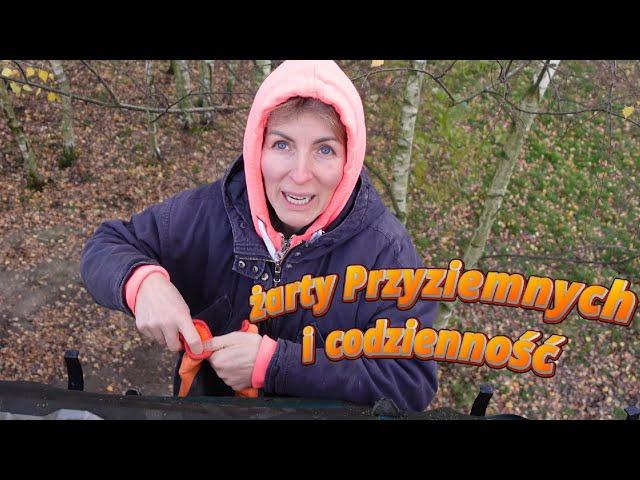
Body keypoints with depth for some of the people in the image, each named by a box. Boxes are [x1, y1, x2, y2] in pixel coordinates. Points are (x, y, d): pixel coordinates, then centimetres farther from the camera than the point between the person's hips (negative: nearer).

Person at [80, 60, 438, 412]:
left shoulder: (385, 249, -17)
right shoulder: (212, 211, -10)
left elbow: (413, 380, -20)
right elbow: (106, 247, 1)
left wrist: (272, 362, -25)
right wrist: (143, 282, -22)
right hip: (206, 410, 2)